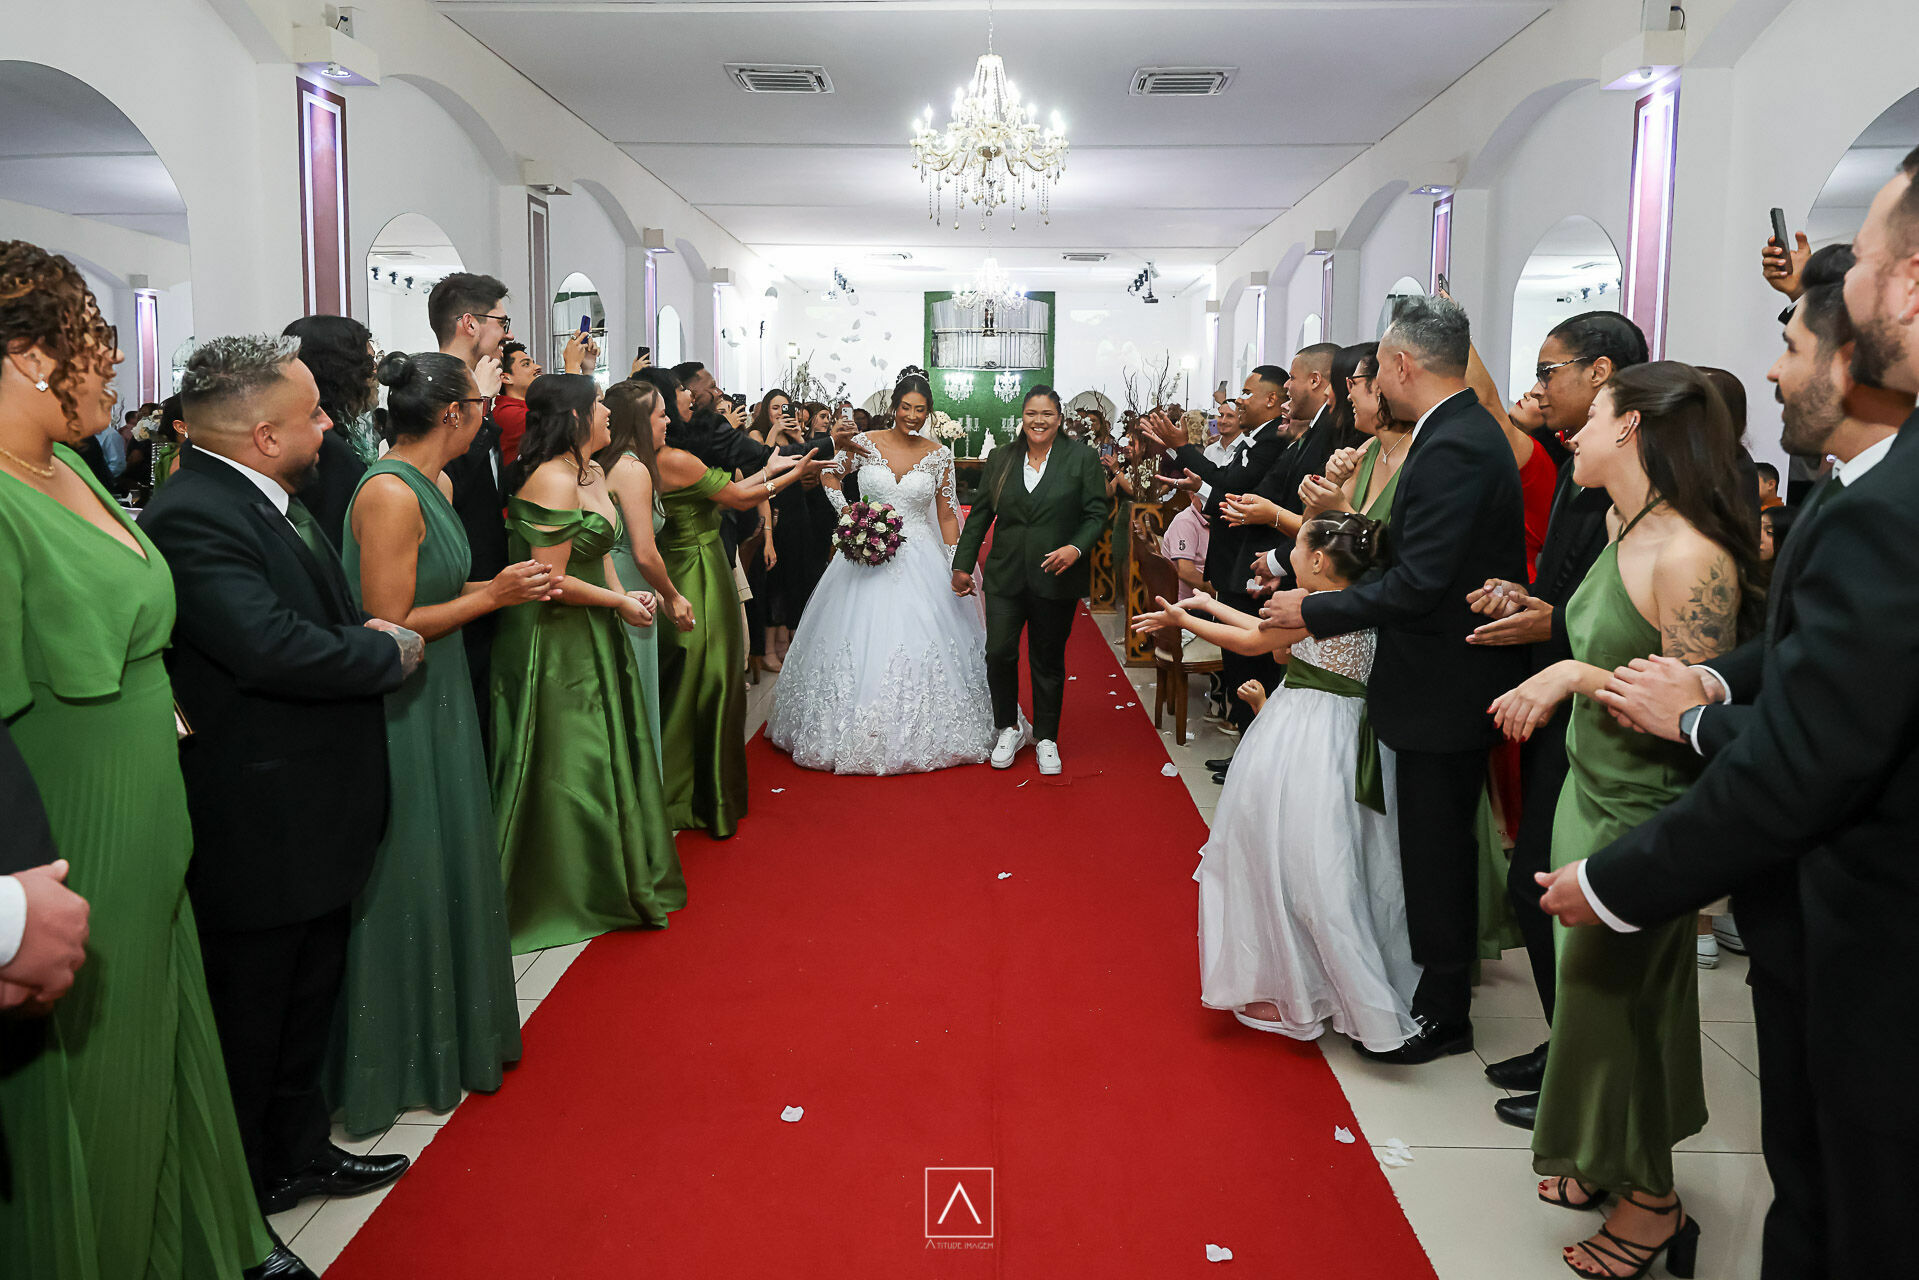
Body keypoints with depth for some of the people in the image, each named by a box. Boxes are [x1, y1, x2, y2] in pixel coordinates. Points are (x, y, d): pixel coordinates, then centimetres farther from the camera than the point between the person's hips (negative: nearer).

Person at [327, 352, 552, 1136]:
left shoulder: (434, 485, 8)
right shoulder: (391, 493, -21)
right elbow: (388, 628, -23)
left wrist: (500, 584, 4)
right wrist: (490, 598, -16)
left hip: (438, 703, 10)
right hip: (400, 713, -10)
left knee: (446, 865, 20)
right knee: (404, 882, 4)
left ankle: (446, 1031, 38)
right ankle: (401, 1058, 22)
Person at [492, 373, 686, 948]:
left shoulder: (592, 472, 9)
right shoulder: (552, 479, -20)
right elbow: (551, 580, -23)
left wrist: (621, 597, 2)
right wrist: (619, 601, -11)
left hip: (593, 638, 9)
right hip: (555, 642, -9)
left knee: (603, 751, 17)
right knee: (567, 765, 1)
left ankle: (612, 875, 32)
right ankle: (563, 896, 17)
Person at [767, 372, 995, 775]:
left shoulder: (939, 455, 1)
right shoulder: (865, 444, -1)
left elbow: (947, 516, 4)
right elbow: (830, 475, 14)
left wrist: (957, 569, 0)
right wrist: (845, 512, -2)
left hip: (920, 560, 0)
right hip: (868, 557, 0)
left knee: (922, 645, 0)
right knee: (861, 643, 3)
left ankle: (919, 735, 15)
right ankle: (858, 732, 16)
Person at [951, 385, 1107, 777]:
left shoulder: (1082, 458, 0)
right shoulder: (1000, 460, 7)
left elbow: (1095, 514, -2)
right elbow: (979, 516, 10)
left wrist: (1076, 548, -20)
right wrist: (963, 565, 9)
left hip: (1056, 579, -2)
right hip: (1005, 577, 2)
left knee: (1048, 660, 8)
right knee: (999, 653, -3)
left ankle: (1045, 737, 23)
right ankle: (1009, 729, 19)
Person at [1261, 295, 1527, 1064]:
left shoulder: (1452, 449, -23)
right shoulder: (1467, 431, 10)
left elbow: (1417, 585, -27)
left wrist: (1313, 611, -18)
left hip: (1442, 686, -10)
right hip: (1452, 677, 10)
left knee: (1437, 848, 3)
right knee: (1439, 842, 20)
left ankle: (1443, 1014, 18)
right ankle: (1442, 981, 35)